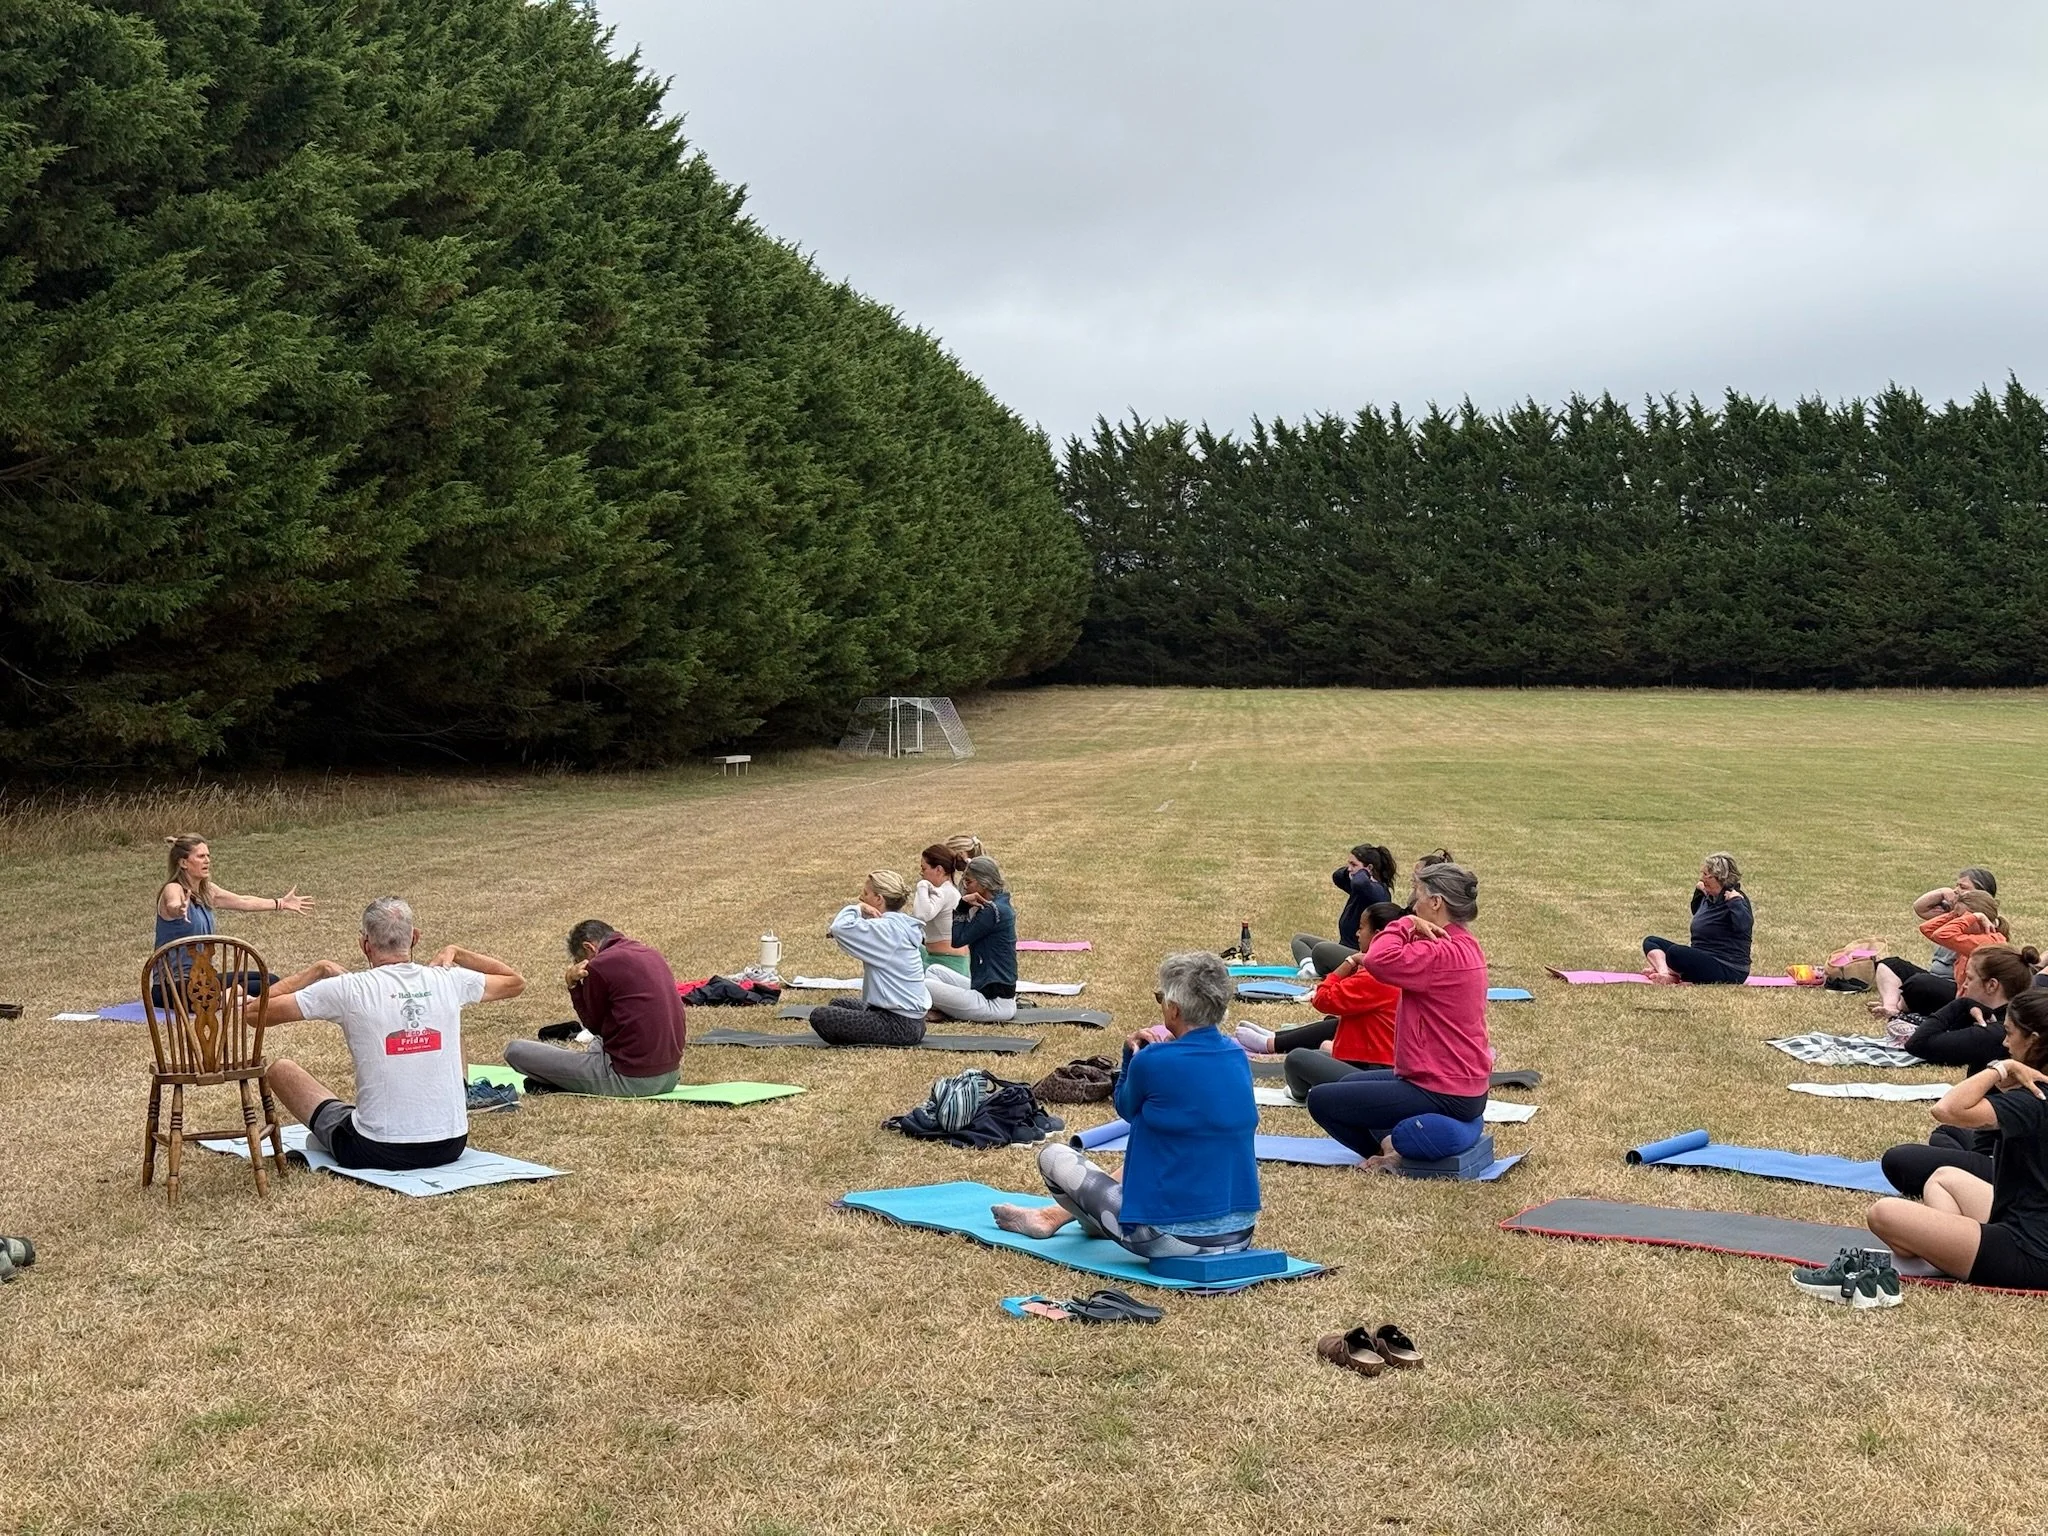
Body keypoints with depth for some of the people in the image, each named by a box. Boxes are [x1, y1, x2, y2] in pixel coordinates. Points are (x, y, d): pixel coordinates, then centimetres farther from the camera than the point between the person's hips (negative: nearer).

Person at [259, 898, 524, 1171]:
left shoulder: (347, 989, -12)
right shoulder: (449, 981, -3)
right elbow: (516, 981, 17)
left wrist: (318, 970, 6)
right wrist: (455, 953, 19)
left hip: (377, 1151, -3)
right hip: (450, 1146, 3)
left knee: (279, 1068, 15)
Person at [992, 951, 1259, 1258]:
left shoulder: (1153, 1062, -16)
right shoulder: (1238, 1057, 3)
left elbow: (1127, 1109, 4)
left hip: (1176, 1237, -7)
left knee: (1052, 1154, 10)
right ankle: (1056, 1215, 49)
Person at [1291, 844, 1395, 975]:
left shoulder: (1378, 891, -17)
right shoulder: (1361, 889, 13)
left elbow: (1359, 883, -40)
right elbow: (1337, 877, 29)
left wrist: (1362, 872, -16)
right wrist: (1349, 868, 7)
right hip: (1347, 950, 12)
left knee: (1321, 949, -36)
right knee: (1299, 938, 15)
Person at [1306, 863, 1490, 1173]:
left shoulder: (1444, 954, -24)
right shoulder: (1464, 946, 11)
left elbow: (1379, 960, -35)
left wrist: (1407, 924, -20)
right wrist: (1411, 928, -5)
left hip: (1442, 1095, -11)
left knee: (1321, 1100, -5)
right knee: (1351, 1083, 29)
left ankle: (1393, 1156, 1)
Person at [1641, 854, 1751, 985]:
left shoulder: (1736, 900, -15)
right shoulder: (1709, 897, 11)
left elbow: (1743, 925, -38)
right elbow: (1696, 913, 36)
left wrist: (1735, 900, -32)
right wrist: (1698, 891, 22)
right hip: (1702, 959, 10)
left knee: (1675, 952, -35)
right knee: (1650, 942, 9)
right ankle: (1664, 973, -19)